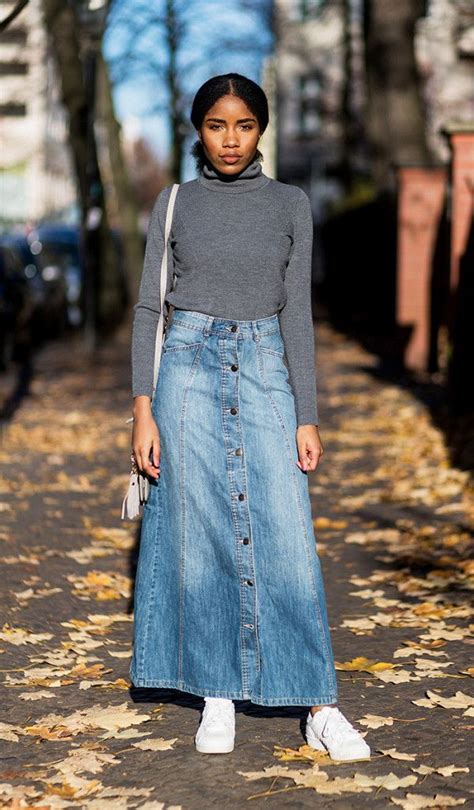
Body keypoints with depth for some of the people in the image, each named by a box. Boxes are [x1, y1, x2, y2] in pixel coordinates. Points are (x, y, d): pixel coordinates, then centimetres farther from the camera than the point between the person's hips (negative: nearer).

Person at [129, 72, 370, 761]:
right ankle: (218, 696, 13)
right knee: (199, 536, 1)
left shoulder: (290, 205, 7)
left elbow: (297, 312, 5)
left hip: (264, 371, 0)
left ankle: (320, 708, -1)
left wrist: (307, 417, 0)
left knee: (288, 539, -6)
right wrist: (143, 409, -5)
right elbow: (149, 307, 4)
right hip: (189, 370, 0)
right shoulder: (174, 203, 6)